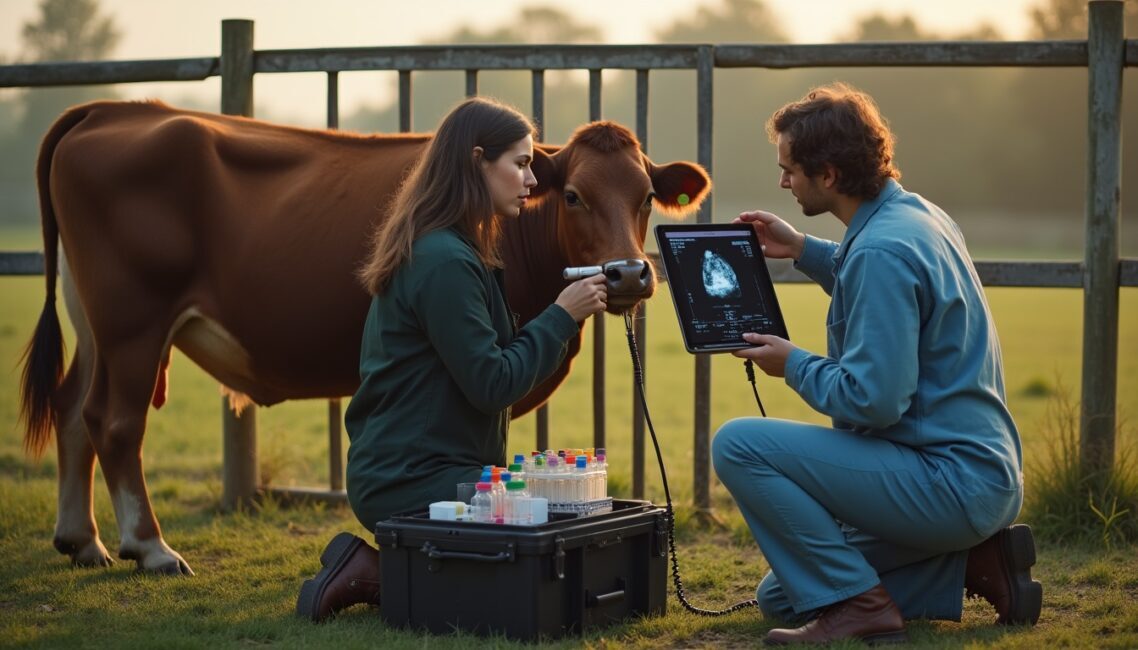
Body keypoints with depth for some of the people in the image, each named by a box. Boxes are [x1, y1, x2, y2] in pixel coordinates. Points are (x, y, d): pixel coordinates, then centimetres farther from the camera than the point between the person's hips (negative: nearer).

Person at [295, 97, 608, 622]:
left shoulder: (442, 250, 14)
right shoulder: (445, 262, -18)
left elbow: (488, 357, 17)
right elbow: (492, 385, -19)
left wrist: (560, 318, 6)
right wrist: (561, 317, -11)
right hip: (414, 481, -10)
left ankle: (378, 568, 10)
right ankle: (380, 578, -6)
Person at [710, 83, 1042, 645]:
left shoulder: (880, 250, -22)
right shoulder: (917, 214, 9)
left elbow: (873, 401, -26)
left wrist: (794, 365, -8)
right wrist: (804, 251, 22)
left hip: (950, 482, -10)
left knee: (738, 445, -16)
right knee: (783, 595, 18)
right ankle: (971, 561, 11)